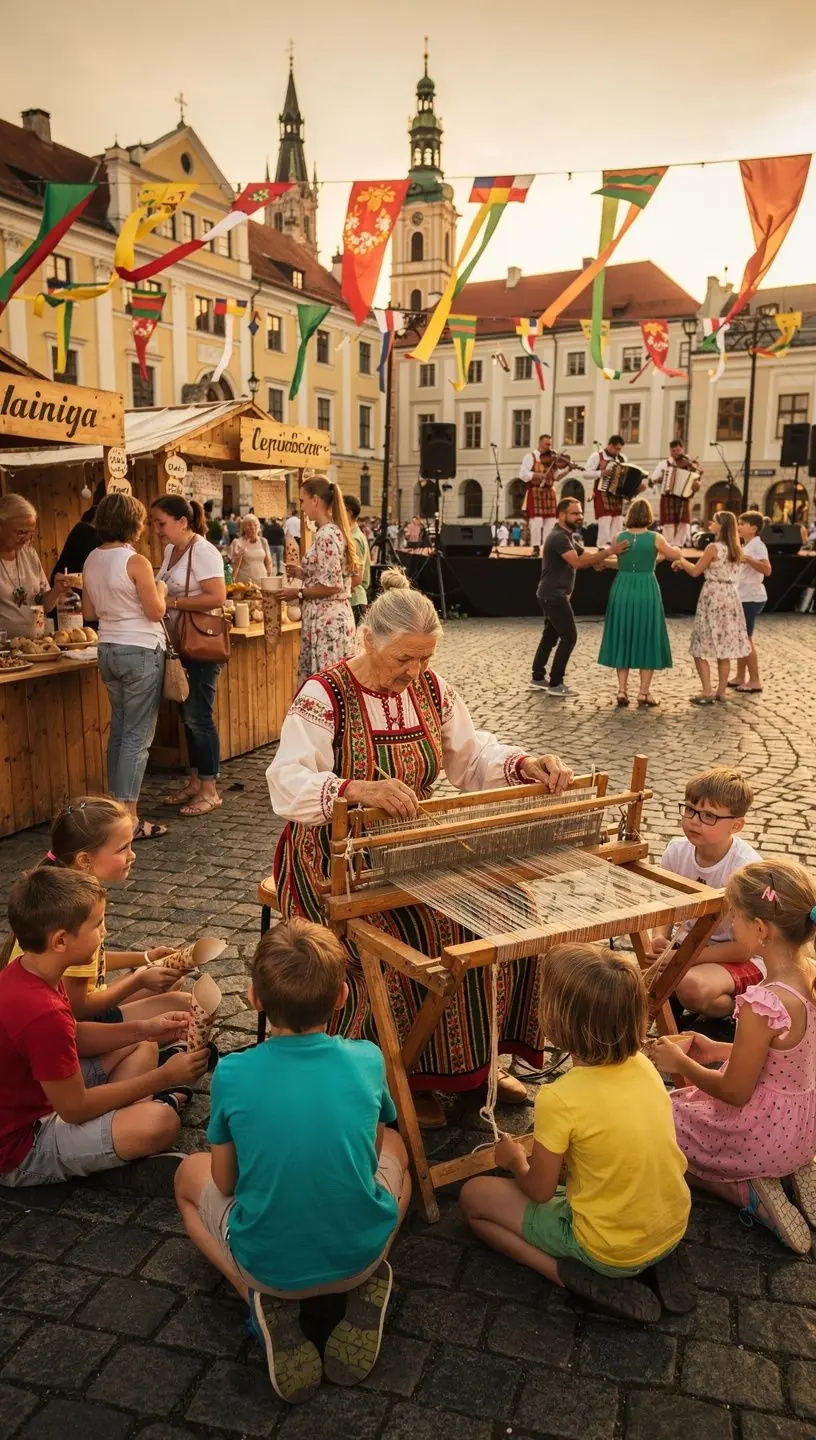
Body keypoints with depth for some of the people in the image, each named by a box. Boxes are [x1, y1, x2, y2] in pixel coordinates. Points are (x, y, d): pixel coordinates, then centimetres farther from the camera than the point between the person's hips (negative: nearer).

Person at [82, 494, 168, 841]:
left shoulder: (91, 561, 7)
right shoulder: (136, 562, -15)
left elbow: (89, 612, 12)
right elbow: (156, 611, -14)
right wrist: (160, 590, 5)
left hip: (108, 651, 8)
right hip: (141, 652, -8)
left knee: (119, 731, 15)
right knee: (137, 737, -4)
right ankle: (129, 820, -3)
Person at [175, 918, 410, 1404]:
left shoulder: (232, 1074, -15)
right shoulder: (367, 1059, -11)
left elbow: (225, 1184, -1)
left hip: (268, 1266, -1)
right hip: (361, 1255, 2)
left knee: (190, 1173, 26)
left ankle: (270, 1308, 6)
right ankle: (365, 1294, 9)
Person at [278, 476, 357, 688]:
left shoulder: (326, 535, -15)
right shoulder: (335, 531, 14)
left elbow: (331, 585, -19)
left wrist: (297, 592, -8)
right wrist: (303, 574, 16)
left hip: (325, 621, -10)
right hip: (336, 616, 10)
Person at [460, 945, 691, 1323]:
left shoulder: (560, 1100, -26)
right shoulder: (644, 1067, -8)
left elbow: (539, 1191, -11)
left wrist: (515, 1161, 9)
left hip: (611, 1250, -6)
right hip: (673, 1231, 6)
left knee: (473, 1195, 7)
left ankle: (573, 1275, -5)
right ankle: (653, 1265, 13)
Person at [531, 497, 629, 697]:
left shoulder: (566, 537, 17)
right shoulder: (559, 537, -18)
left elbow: (585, 554, 9)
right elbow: (578, 562, -30)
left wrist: (604, 554, -9)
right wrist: (608, 552, -32)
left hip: (552, 594, 11)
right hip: (554, 595, -11)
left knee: (551, 635, 15)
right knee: (569, 636, -8)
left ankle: (538, 677, 22)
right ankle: (555, 683, -5)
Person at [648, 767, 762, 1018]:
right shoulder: (677, 850, -9)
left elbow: (743, 948, -19)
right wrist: (660, 939, -17)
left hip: (743, 960, -5)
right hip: (690, 945, 5)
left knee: (691, 985, -35)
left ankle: (738, 1007, -1)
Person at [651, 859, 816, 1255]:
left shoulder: (764, 1005, -35)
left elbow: (735, 1092, -22)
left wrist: (679, 1063, -6)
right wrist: (720, 1050, 9)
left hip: (763, 1135, -7)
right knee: (684, 1102, 30)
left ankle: (749, 1192, 1)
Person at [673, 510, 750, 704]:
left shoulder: (713, 548, -13)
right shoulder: (736, 550, 8)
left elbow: (695, 572, -8)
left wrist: (681, 561, 11)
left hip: (713, 597, -7)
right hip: (730, 597, 7)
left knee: (702, 647, 0)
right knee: (725, 647, 10)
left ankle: (707, 692, -5)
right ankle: (721, 691, 14)